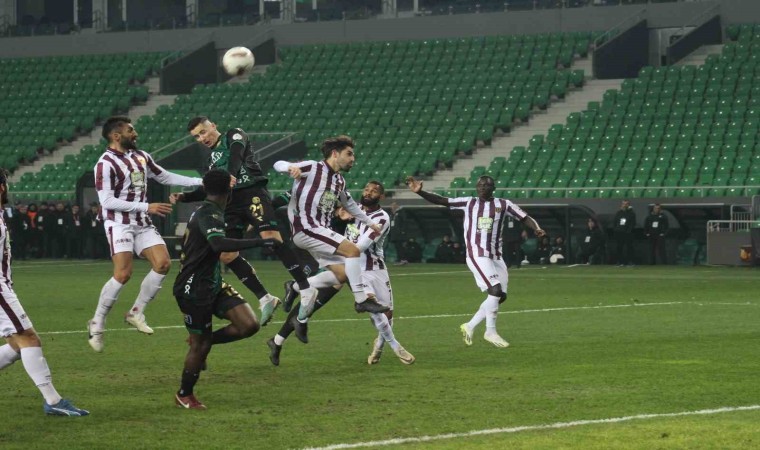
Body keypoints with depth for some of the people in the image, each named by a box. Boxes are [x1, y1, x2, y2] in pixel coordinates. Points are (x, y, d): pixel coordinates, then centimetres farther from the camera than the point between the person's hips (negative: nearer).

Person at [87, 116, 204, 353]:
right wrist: (146, 207, -18)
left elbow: (164, 176, 22)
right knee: (123, 274, -18)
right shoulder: (106, 164, -13)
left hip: (142, 224, 8)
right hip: (119, 223, -8)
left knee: (163, 263, -6)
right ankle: (97, 323, -5)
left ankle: (136, 313, 7)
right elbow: (107, 201, -18)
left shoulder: (141, 157, 10)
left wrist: (200, 182, 18)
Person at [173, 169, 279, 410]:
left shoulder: (205, 212, 9)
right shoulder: (209, 215, -21)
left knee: (249, 325, -6)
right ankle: (184, 396, 21)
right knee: (200, 345, 1)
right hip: (194, 289, -9)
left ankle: (204, 341, 17)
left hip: (213, 284, 9)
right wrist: (259, 242, -42)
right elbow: (219, 244, -40)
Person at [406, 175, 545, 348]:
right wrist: (420, 192, -10)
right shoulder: (468, 203, 4)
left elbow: (525, 218, 3)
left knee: (500, 296, 4)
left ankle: (470, 326, 19)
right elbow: (440, 200, 2)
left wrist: (536, 228, -18)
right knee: (495, 290, -17)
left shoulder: (503, 204, 6)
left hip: (496, 256, 4)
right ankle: (490, 332, -4)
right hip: (477, 255, -4)